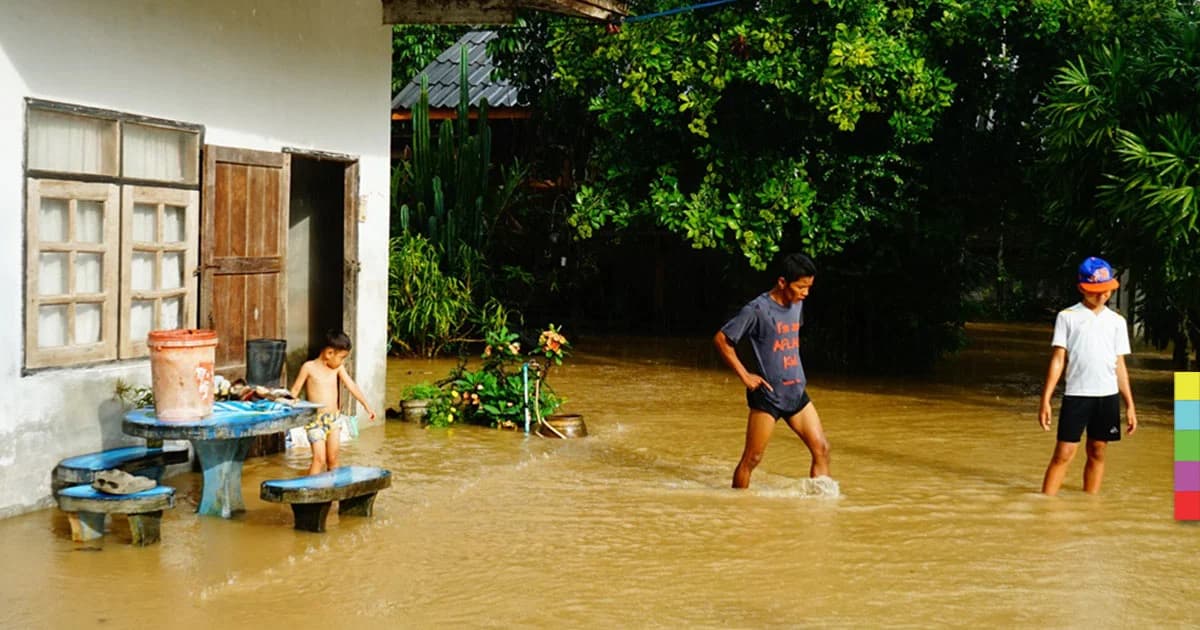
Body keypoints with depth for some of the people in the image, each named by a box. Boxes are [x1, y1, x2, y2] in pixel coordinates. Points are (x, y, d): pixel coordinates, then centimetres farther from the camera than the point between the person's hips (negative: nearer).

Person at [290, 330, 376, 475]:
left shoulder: (338, 368, 5)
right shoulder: (309, 367, -6)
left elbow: (351, 386, 6)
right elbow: (295, 390, -3)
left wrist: (366, 405, 2)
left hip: (333, 419, 5)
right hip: (315, 420, -5)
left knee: (333, 459, 9)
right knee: (319, 459, -13)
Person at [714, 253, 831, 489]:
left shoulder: (797, 305, 8)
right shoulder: (757, 310, -15)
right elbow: (721, 339, -12)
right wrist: (745, 376, -13)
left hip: (797, 393, 7)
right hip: (766, 395, -7)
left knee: (822, 449, 0)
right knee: (752, 458, -1)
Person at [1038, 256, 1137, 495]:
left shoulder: (1116, 321, 10)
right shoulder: (1067, 317, 2)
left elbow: (1120, 365, 12)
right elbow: (1058, 360, -1)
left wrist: (1130, 405, 9)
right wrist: (1045, 400, -8)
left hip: (1107, 396, 3)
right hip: (1076, 395, -3)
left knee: (1097, 453, 8)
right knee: (1063, 453, -7)